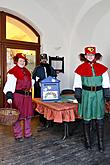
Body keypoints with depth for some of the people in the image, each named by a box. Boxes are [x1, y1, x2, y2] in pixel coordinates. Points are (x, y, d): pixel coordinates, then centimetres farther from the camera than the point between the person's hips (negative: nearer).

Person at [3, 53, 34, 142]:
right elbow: (9, 85, -16)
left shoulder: (27, 72, 15)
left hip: (27, 96, 7)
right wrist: (9, 96, -24)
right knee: (17, 116, 2)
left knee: (28, 115, 13)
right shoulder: (13, 72, -7)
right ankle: (18, 135, 19)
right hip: (17, 96, -7)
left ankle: (28, 133, 28)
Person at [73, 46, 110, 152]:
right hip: (86, 95, -1)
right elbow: (77, 84, 1)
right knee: (86, 120, 8)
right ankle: (88, 142, 25)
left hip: (98, 95, 1)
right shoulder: (80, 68, -1)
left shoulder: (101, 68, 3)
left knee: (99, 120, 6)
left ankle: (100, 143, 21)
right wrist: (78, 95, -3)